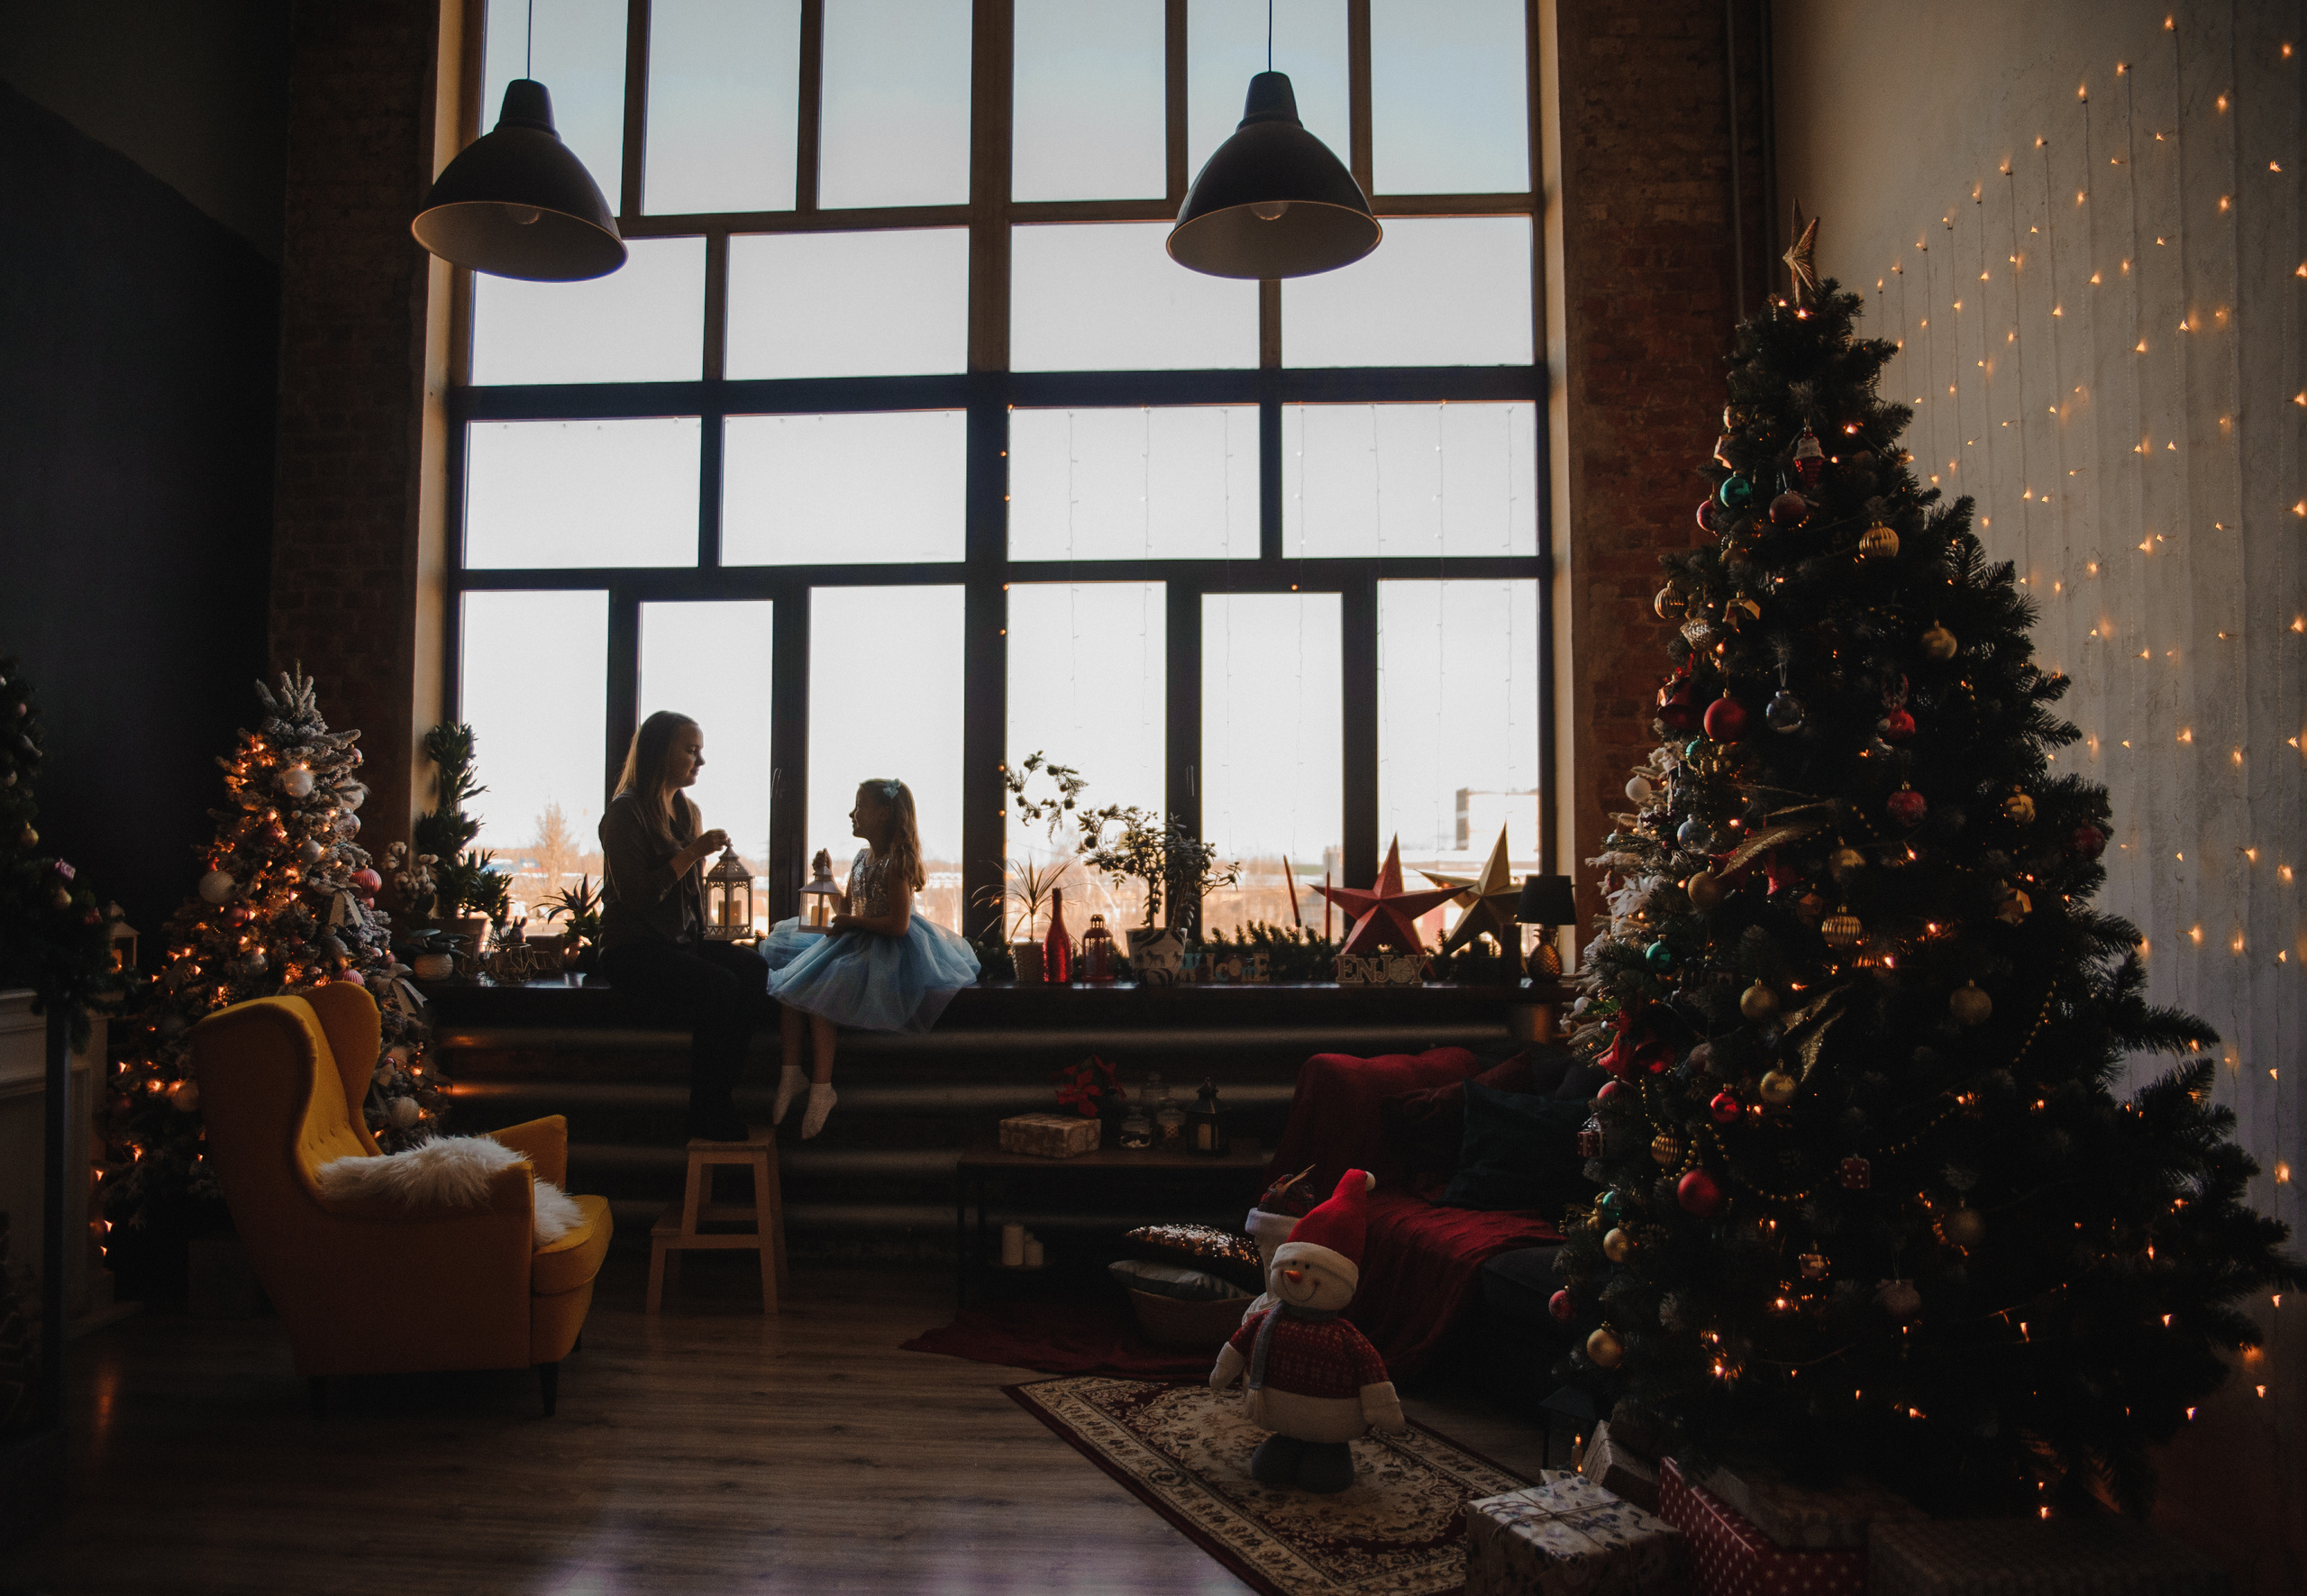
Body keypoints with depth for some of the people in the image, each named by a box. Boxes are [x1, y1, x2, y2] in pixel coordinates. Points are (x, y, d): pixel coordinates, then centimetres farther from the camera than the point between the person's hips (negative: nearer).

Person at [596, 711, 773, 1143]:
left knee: (754, 970, -21)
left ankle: (726, 1090, -16)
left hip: (682, 940, 7)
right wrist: (693, 853, -18)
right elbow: (637, 895, -18)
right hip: (633, 948, -7)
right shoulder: (626, 812, -9)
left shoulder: (687, 810, 16)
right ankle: (709, 1116, -17)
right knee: (719, 987, -29)